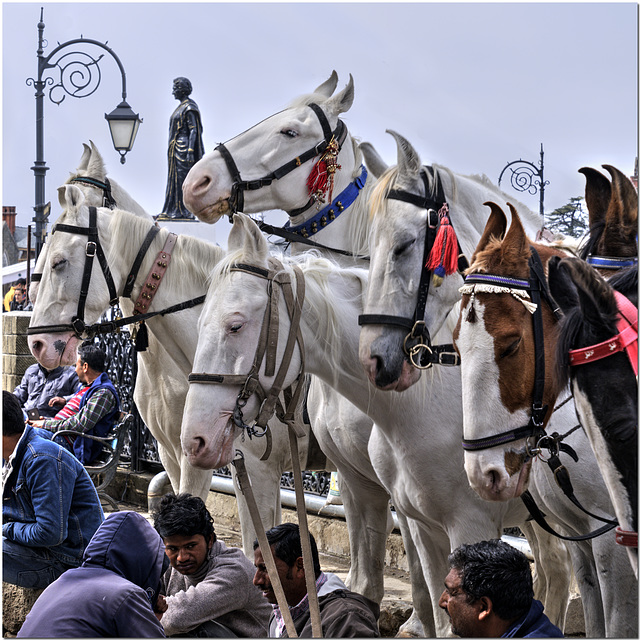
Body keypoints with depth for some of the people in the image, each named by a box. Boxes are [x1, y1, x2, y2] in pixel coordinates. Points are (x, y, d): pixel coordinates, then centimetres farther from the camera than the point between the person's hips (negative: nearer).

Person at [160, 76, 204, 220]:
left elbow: (194, 130, -17)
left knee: (183, 177, -10)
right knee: (174, 178, 9)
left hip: (183, 147, -10)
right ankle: (172, 210, 11)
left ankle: (186, 212, -9)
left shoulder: (189, 108, -12)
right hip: (176, 149, 10)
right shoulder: (182, 107, 18)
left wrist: (190, 151, -24)